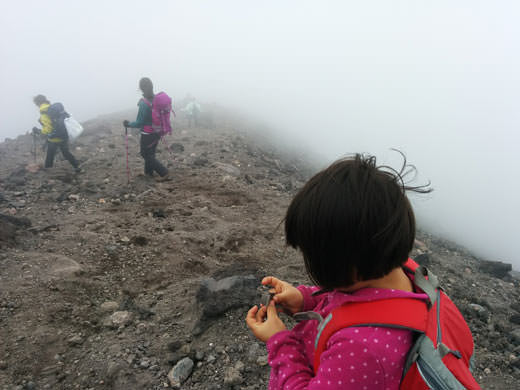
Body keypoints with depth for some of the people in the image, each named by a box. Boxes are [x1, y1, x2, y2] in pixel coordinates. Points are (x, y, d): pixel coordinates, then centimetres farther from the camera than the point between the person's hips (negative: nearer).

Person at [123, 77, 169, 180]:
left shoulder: (144, 103, -23)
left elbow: (139, 123, -19)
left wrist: (128, 124, -3)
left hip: (147, 134, -7)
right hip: (158, 132, 7)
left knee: (146, 154, 7)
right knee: (151, 152, 23)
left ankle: (164, 173, -2)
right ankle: (148, 172, 36)